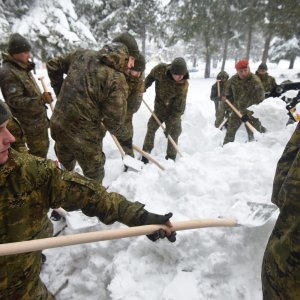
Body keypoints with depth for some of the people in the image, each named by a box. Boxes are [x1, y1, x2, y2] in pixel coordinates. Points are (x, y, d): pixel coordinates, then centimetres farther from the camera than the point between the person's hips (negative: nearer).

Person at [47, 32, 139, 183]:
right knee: (94, 174, 19)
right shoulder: (117, 80, -23)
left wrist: (61, 93, 19)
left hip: (58, 124, 7)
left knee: (65, 165, 32)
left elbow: (53, 65, 11)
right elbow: (115, 119, -20)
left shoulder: (82, 54, -2)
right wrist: (112, 128, 5)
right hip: (84, 136, -7)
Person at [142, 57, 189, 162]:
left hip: (174, 110, -2)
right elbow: (150, 77, 1)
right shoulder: (160, 69, -23)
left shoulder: (183, 85, -27)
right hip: (160, 107, 2)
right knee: (151, 128, 2)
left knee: (174, 132, 0)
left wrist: (170, 125, -26)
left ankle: (171, 158, 16)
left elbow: (179, 108, -26)